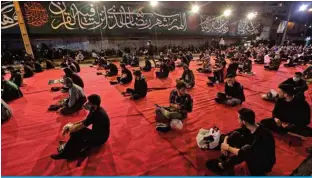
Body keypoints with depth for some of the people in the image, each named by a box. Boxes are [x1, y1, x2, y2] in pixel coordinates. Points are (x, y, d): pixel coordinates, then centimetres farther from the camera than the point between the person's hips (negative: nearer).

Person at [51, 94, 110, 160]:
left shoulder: (96, 114, -32)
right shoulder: (96, 110, -4)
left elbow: (79, 127, -24)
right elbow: (85, 121, 9)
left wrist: (69, 127, -3)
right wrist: (72, 125, -3)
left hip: (99, 138, -8)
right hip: (97, 133, 8)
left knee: (75, 135, -13)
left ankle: (65, 154, 7)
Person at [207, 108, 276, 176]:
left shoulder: (261, 136, -35)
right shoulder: (249, 128, -12)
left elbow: (242, 153, -38)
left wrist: (228, 148, -23)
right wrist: (225, 143, -16)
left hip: (265, 164, -7)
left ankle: (222, 166, -15)